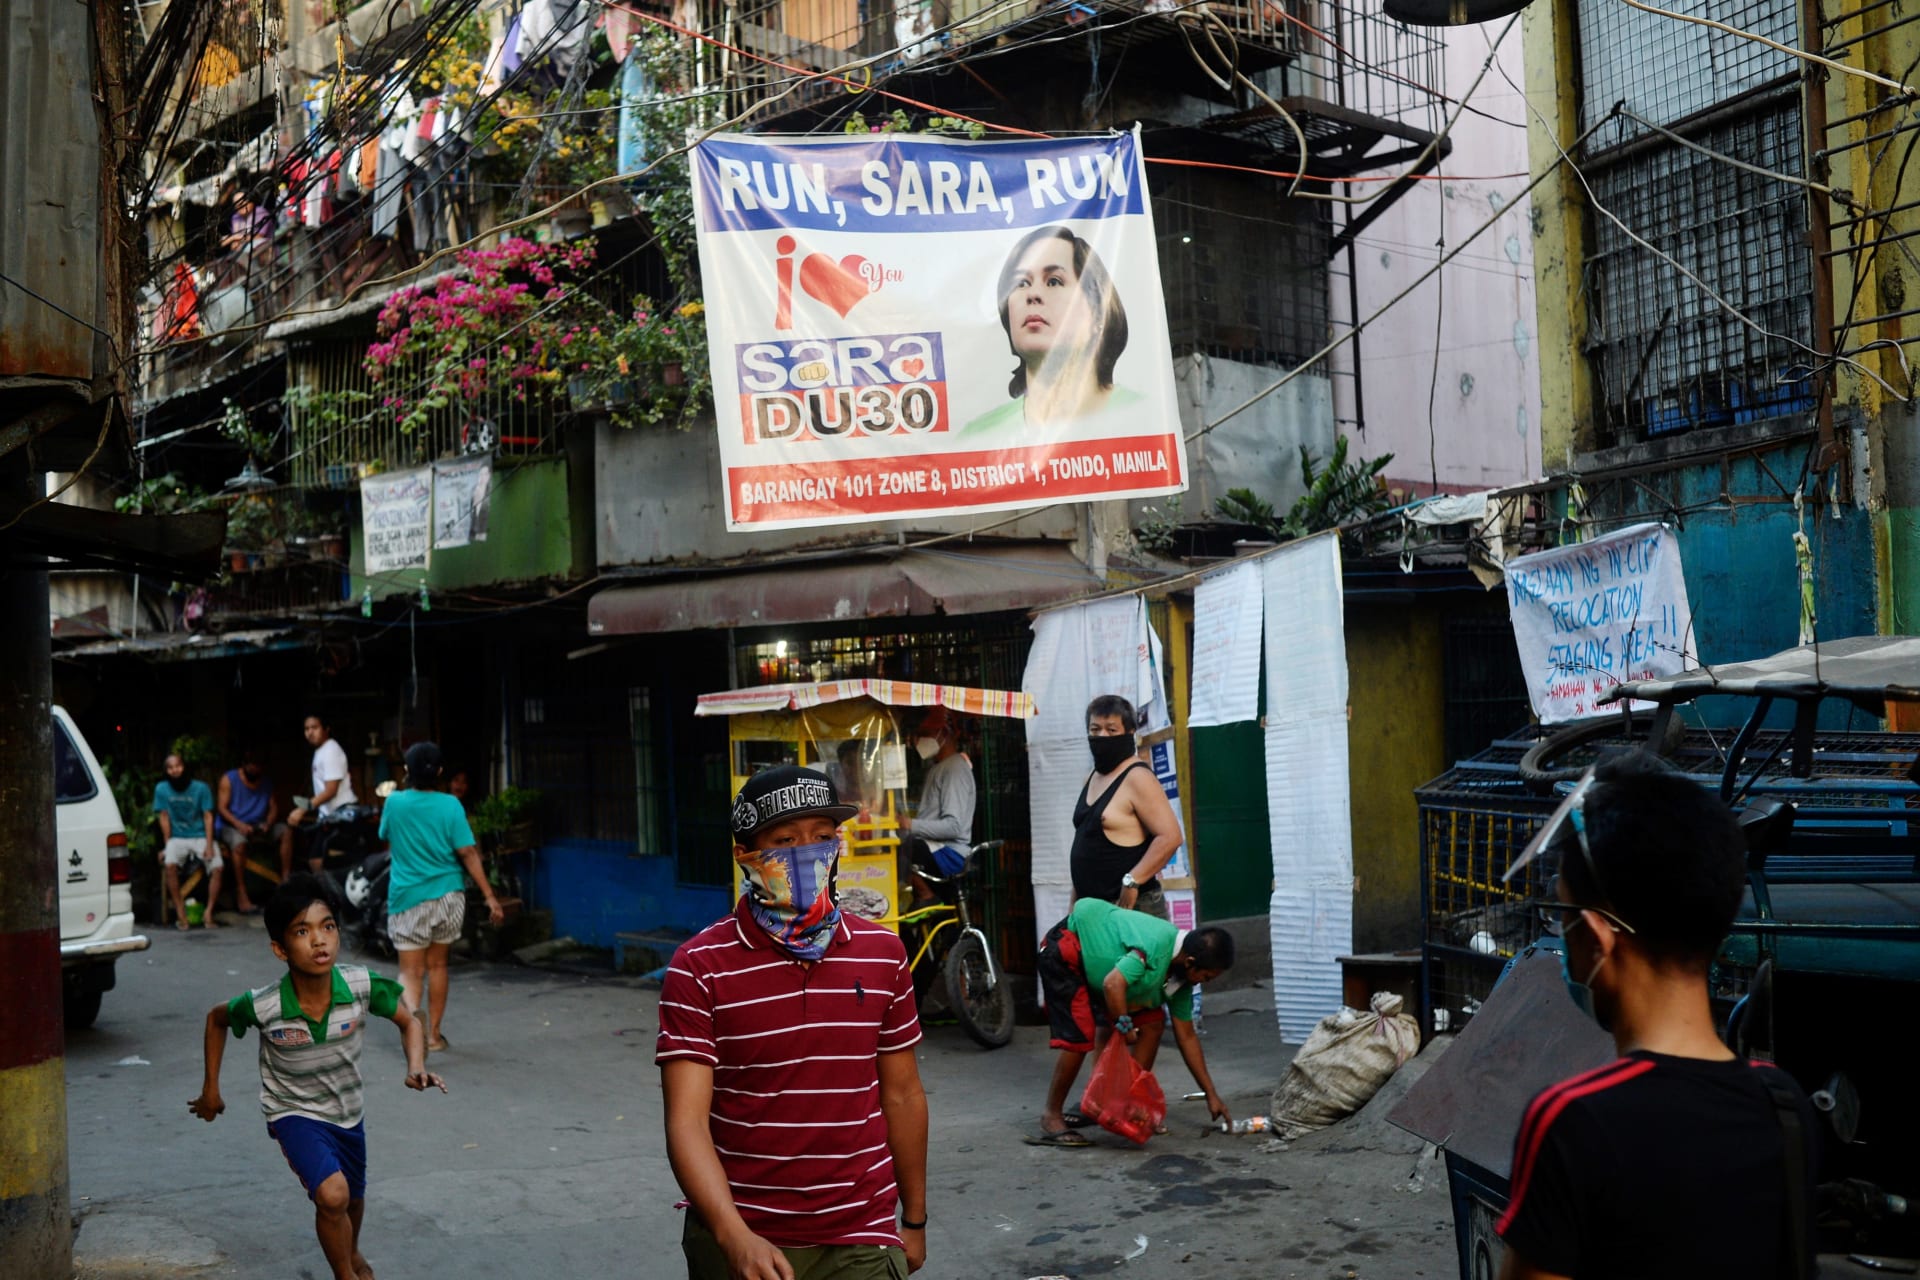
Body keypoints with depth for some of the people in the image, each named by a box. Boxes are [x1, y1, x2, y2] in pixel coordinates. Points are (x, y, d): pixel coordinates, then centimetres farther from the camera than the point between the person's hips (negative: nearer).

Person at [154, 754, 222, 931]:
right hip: (177, 837, 0)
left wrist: (209, 845, -15)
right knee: (170, 865, -30)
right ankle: (180, 914, -24)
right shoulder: (161, 789, 0)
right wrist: (167, 846, -9)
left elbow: (208, 817, -5)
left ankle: (208, 913, -14)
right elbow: (164, 818, -1)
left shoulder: (200, 788, -3)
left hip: (201, 836, 0)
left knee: (217, 867, -24)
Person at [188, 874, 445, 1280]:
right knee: (331, 1194, -25)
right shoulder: (262, 1006, -29)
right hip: (294, 1112, -3)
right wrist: (211, 1089, 1)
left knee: (353, 1200, 24)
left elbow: (408, 1020, -10)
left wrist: (416, 1067, -28)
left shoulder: (362, 985, -28)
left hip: (347, 1110, 3)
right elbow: (216, 1019, -6)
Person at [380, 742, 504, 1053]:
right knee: (437, 964, 17)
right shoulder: (450, 805, -7)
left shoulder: (394, 802, -5)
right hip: (447, 895, 1)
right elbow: (468, 854, -10)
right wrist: (490, 897, -7)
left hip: (408, 898, -1)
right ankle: (433, 1035, 25)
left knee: (410, 971, 1)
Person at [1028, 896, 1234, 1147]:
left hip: (1094, 957, 9)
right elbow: (1113, 984, -40)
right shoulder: (1156, 948, -32)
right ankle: (1051, 1118, -4)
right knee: (1080, 1037, -18)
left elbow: (1186, 1038, 4)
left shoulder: (1181, 976, -2)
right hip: (1065, 950, -9)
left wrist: (1211, 1096, 5)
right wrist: (1125, 1027, -23)